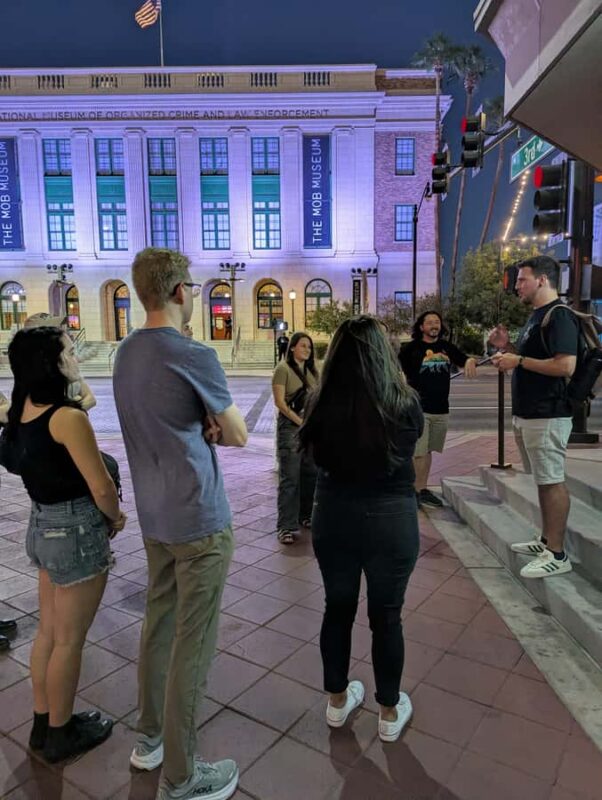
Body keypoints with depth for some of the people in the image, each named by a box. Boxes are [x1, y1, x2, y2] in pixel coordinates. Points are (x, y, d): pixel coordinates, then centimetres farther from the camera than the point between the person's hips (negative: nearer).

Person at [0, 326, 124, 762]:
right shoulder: (68, 416, -23)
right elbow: (102, 487, -21)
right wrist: (115, 519, 0)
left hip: (43, 525, 8)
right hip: (76, 531, -8)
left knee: (48, 631, 22)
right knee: (69, 641, 10)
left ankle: (43, 722, 39)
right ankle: (61, 734, 29)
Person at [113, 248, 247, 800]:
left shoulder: (127, 352, 6)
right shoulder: (194, 357, -19)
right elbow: (239, 435, -11)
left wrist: (202, 425, -4)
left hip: (154, 514, 8)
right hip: (199, 518, -8)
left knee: (158, 623, 21)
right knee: (193, 643, 4)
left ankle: (150, 737, 39)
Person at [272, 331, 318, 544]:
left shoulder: (311, 370, 14)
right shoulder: (283, 369, -7)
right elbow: (280, 402, -13)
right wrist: (300, 422, -14)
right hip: (290, 427, -7)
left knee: (310, 475, 13)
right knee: (290, 479, -5)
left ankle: (306, 516, 29)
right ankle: (286, 527, 0)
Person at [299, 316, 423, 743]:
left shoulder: (322, 406, -12)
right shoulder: (407, 406, -14)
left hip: (334, 518, 1)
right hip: (392, 519, -1)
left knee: (338, 608, 20)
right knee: (387, 616, 16)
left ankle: (338, 701, 39)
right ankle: (390, 712, 35)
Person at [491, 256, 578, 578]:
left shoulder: (559, 316, -15)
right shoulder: (537, 316, 17)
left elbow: (565, 365, -25)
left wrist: (518, 361, -19)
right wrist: (508, 348, 10)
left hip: (547, 416, -10)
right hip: (527, 413, 10)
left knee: (552, 481, -4)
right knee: (543, 480, 16)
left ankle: (556, 555, 3)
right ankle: (546, 540, 27)